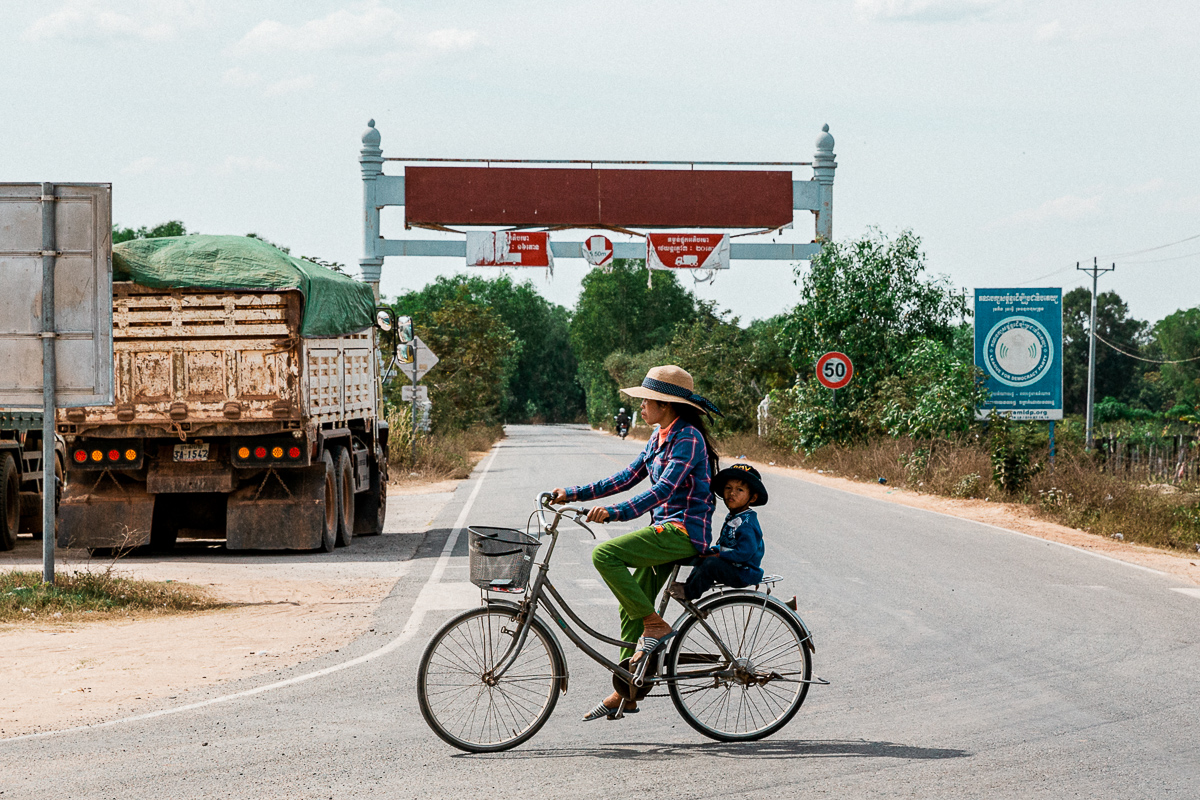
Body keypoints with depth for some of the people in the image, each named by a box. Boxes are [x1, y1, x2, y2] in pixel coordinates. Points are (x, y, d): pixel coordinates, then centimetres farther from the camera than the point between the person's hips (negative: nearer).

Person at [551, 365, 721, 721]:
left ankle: (655, 625, -14)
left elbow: (664, 490, -26)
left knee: (605, 554, -23)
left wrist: (614, 512, -35)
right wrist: (573, 494, 11)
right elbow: (627, 478, 17)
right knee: (631, 607, 8)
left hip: (684, 530, -10)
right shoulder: (660, 438, 15)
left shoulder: (688, 438, -15)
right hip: (665, 530, 10)